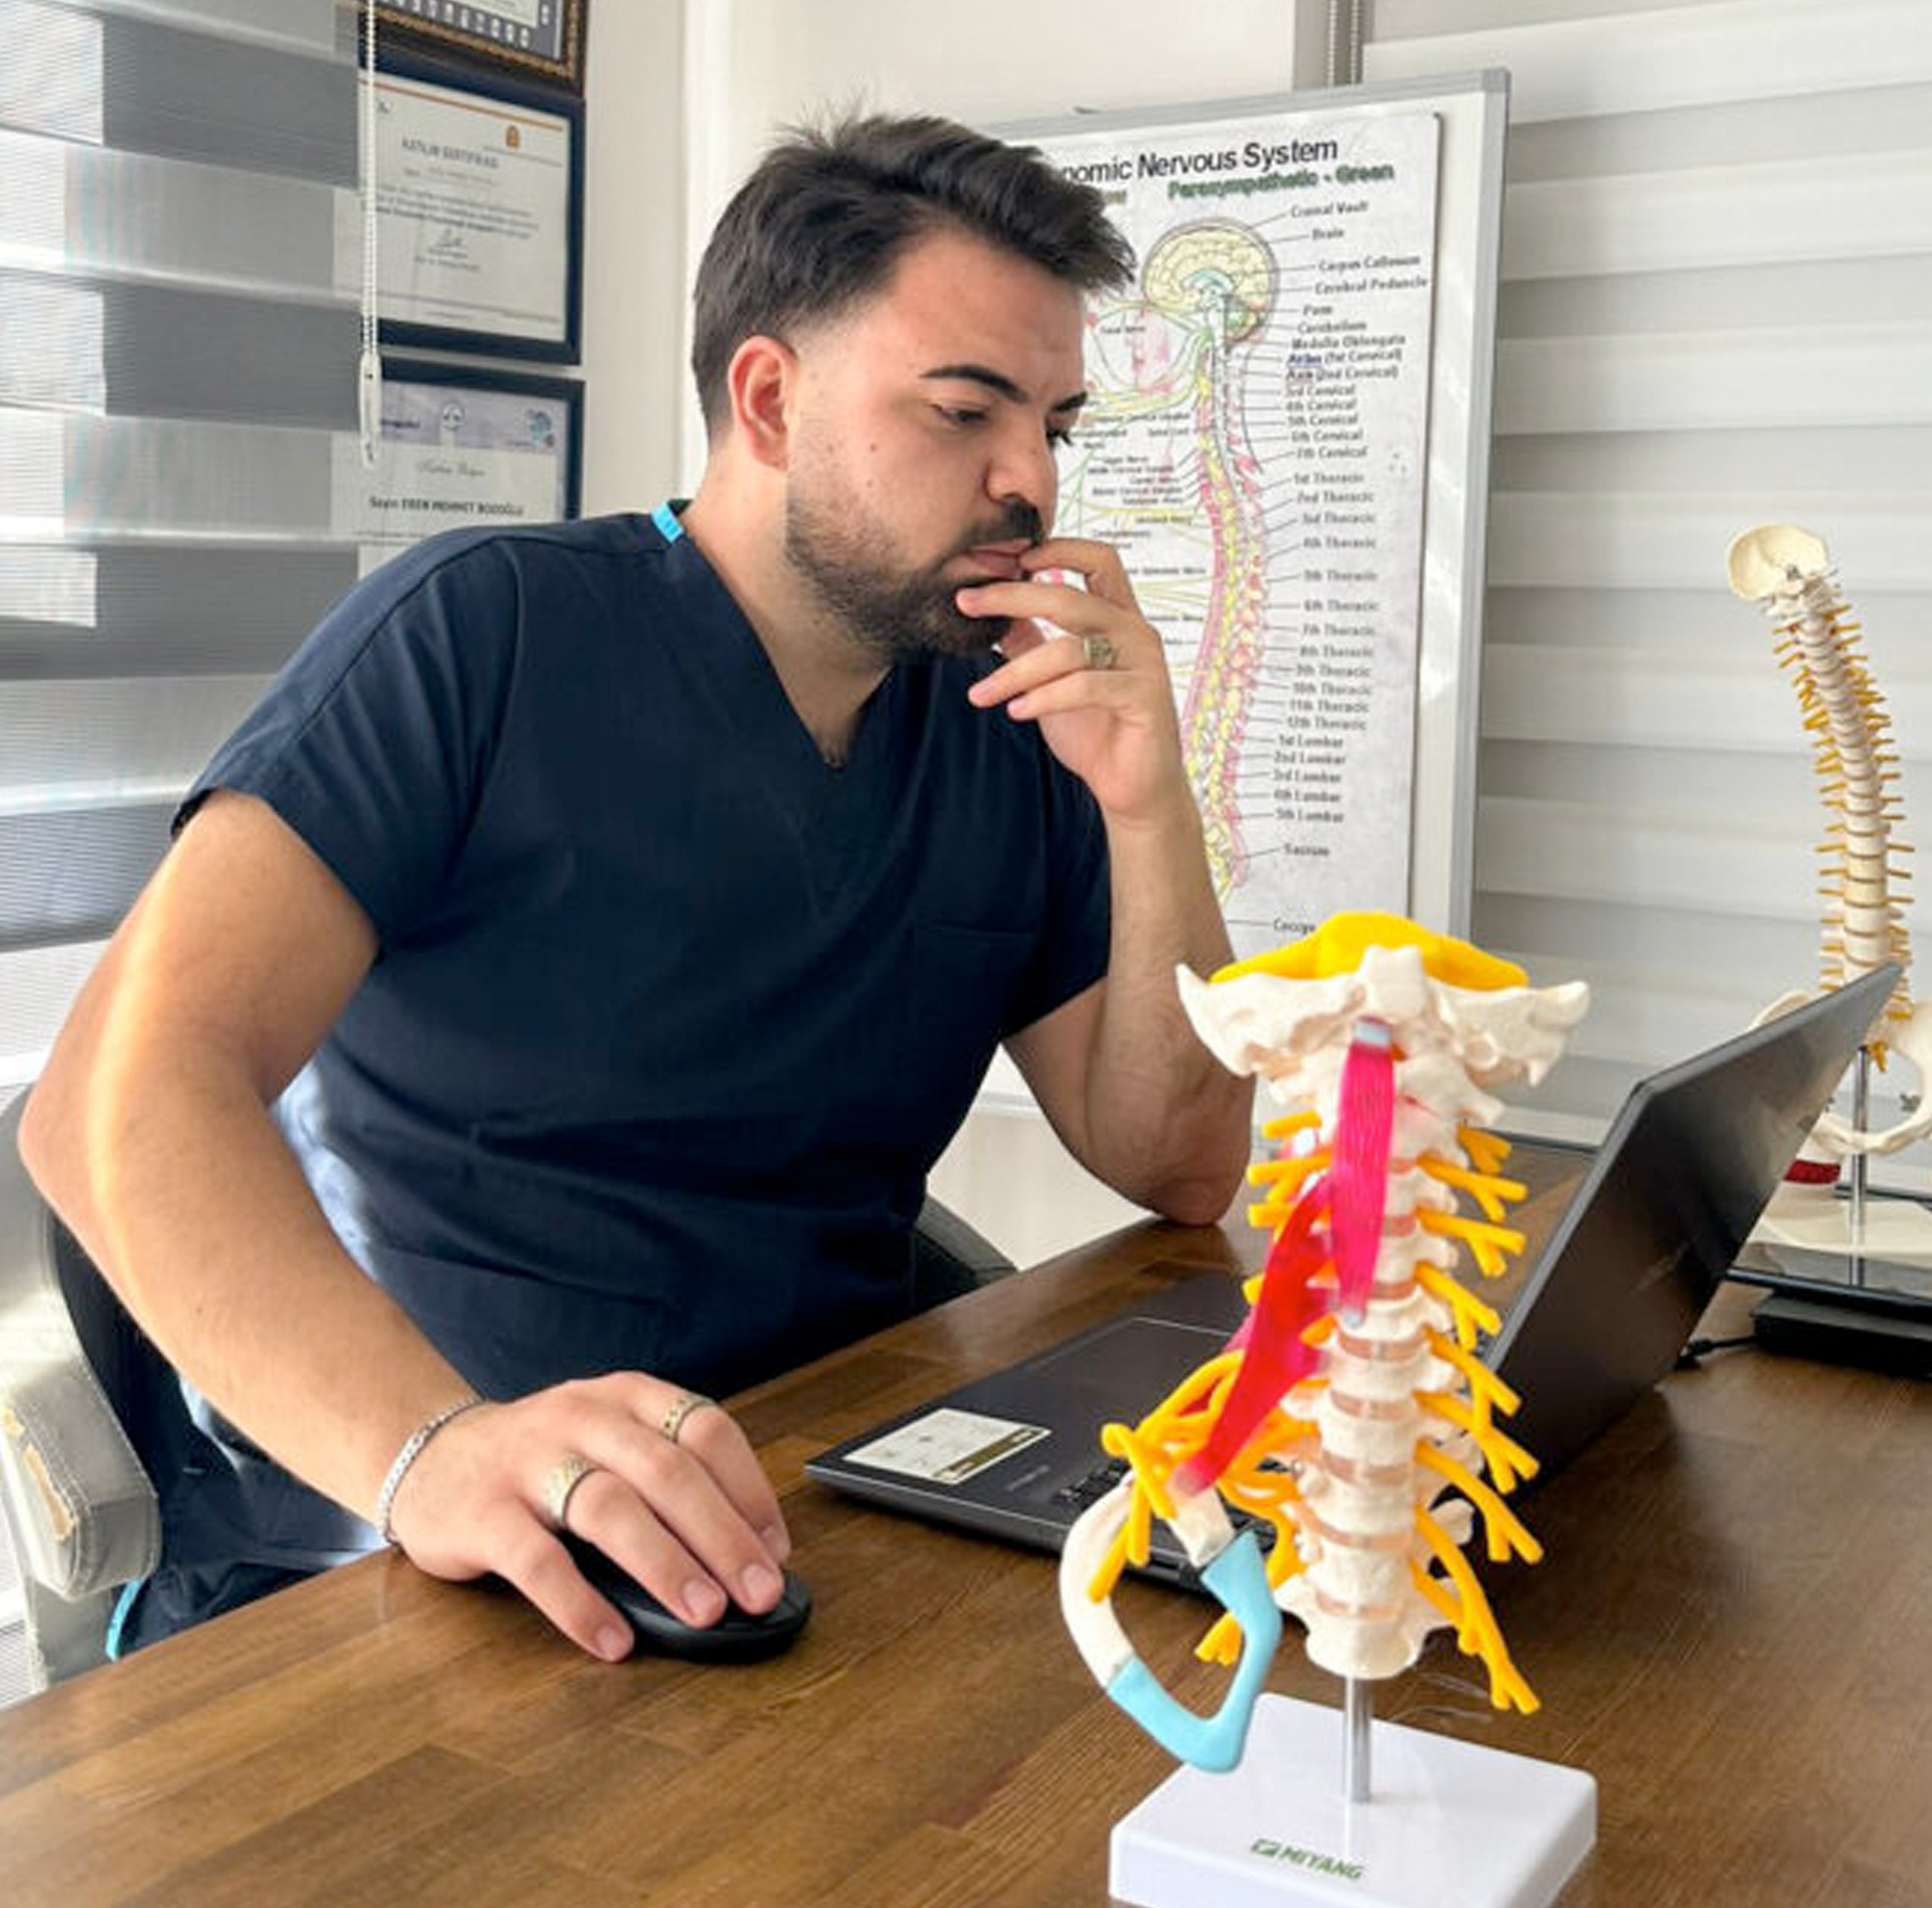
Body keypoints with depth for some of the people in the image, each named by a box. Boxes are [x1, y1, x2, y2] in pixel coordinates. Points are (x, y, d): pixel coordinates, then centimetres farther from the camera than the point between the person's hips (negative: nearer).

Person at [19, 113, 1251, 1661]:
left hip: (815, 1533, 5)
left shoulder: (1016, 735, 8)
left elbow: (1179, 1173, 9)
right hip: (368, 1554, -4)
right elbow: (124, 1093, -18)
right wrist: (430, 1446, -35)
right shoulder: (484, 633, -8)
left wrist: (1150, 813, -6)